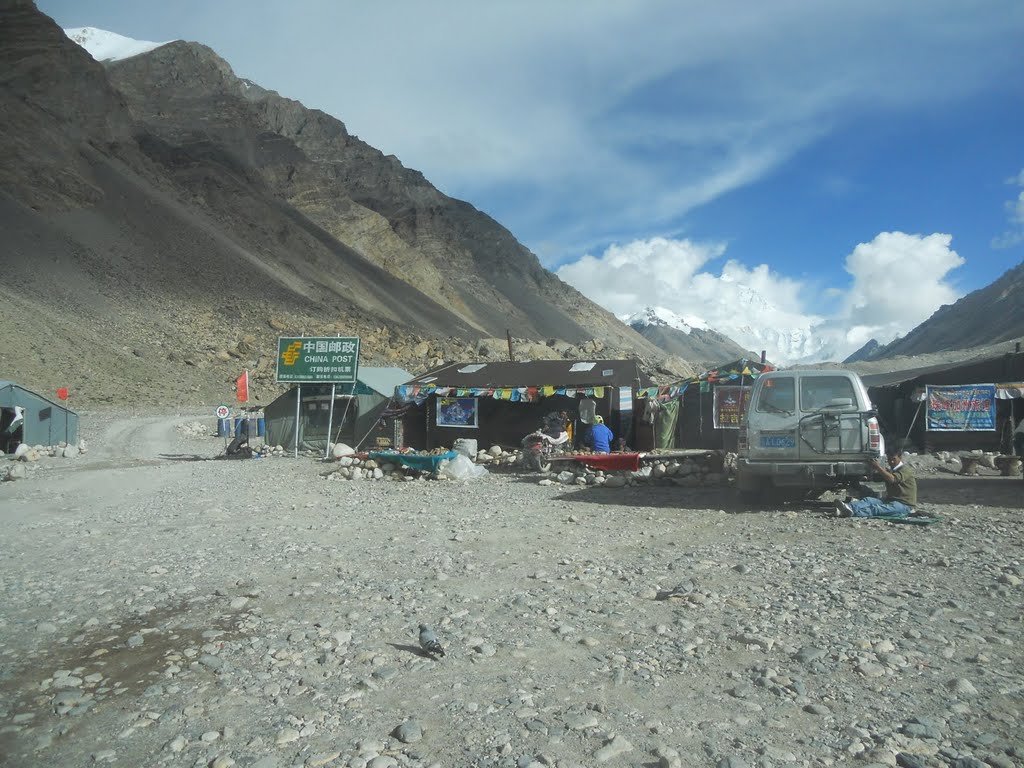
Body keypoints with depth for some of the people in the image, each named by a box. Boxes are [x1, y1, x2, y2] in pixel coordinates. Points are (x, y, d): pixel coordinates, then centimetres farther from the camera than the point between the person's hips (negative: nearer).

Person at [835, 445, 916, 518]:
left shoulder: (905, 469, -3)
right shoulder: (890, 470, 26)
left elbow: (892, 479, -22)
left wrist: (878, 467, -23)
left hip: (904, 505, -8)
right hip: (890, 500, 8)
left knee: (877, 509, -33)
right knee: (869, 500, -21)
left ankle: (853, 512, -59)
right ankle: (848, 507, -49)